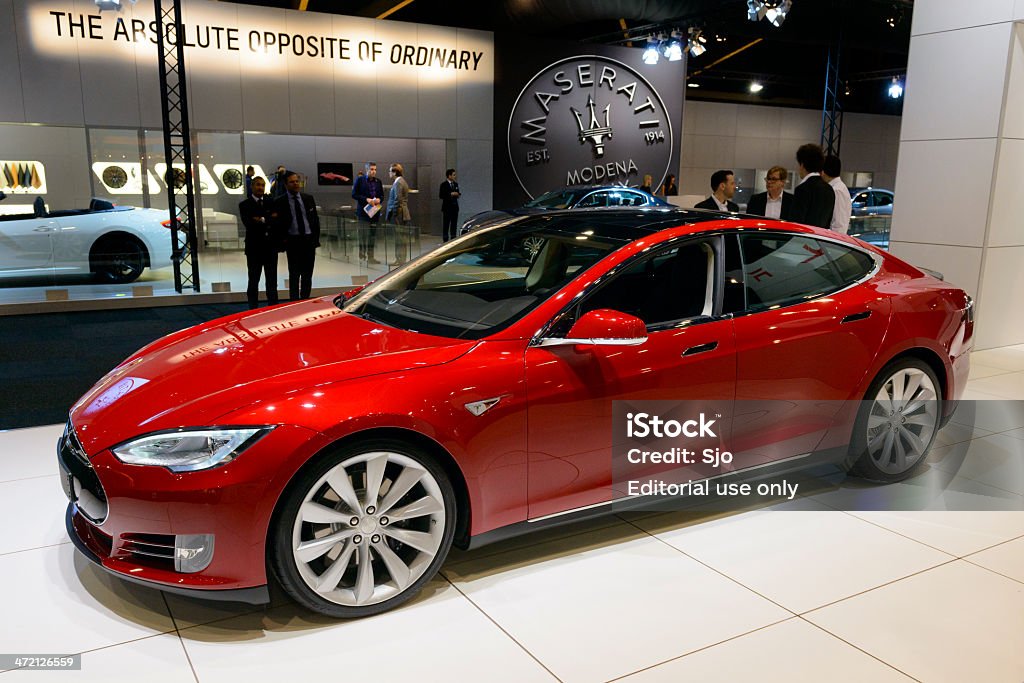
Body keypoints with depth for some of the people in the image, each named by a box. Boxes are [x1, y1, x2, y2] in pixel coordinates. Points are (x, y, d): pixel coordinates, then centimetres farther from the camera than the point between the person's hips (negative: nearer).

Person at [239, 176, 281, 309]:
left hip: (271, 247, 3)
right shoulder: (245, 205, -1)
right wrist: (268, 220, -16)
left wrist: (262, 220, -10)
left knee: (272, 280, 8)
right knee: (253, 281, 5)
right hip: (254, 248, -3)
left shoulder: (270, 202, 11)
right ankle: (253, 308, 11)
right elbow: (248, 223, -16)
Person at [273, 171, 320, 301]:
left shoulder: (309, 198, 8)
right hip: (293, 241, -3)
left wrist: (315, 240, 5)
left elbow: (315, 219, 11)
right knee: (294, 275, 0)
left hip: (309, 240, 3)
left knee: (307, 275, 8)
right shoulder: (280, 202, -2)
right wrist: (284, 241, -8)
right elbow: (278, 224, 0)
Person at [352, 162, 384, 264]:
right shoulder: (360, 180, -2)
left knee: (373, 234, 6)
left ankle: (370, 256, 12)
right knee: (363, 233, -5)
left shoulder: (378, 181, 11)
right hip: (363, 210, -5)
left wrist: (379, 199, -7)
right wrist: (366, 199, -16)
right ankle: (362, 254, 4)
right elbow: (354, 194, -5)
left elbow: (382, 195, 16)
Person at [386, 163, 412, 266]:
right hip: (404, 214, 10)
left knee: (399, 237, -6)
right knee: (402, 237, 12)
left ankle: (400, 259, -2)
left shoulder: (398, 183, -14)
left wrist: (393, 213, -17)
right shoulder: (402, 181, 16)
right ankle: (402, 259, 18)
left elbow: (397, 200, -20)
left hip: (399, 214, -10)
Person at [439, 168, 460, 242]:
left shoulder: (456, 184, 13)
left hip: (455, 207, 6)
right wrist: (451, 194, -18)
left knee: (454, 224, 8)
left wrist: (458, 194, -1)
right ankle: (445, 240, 1)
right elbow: (441, 196, -12)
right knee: (446, 225, -2)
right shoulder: (444, 185, -6)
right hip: (447, 207, -6)